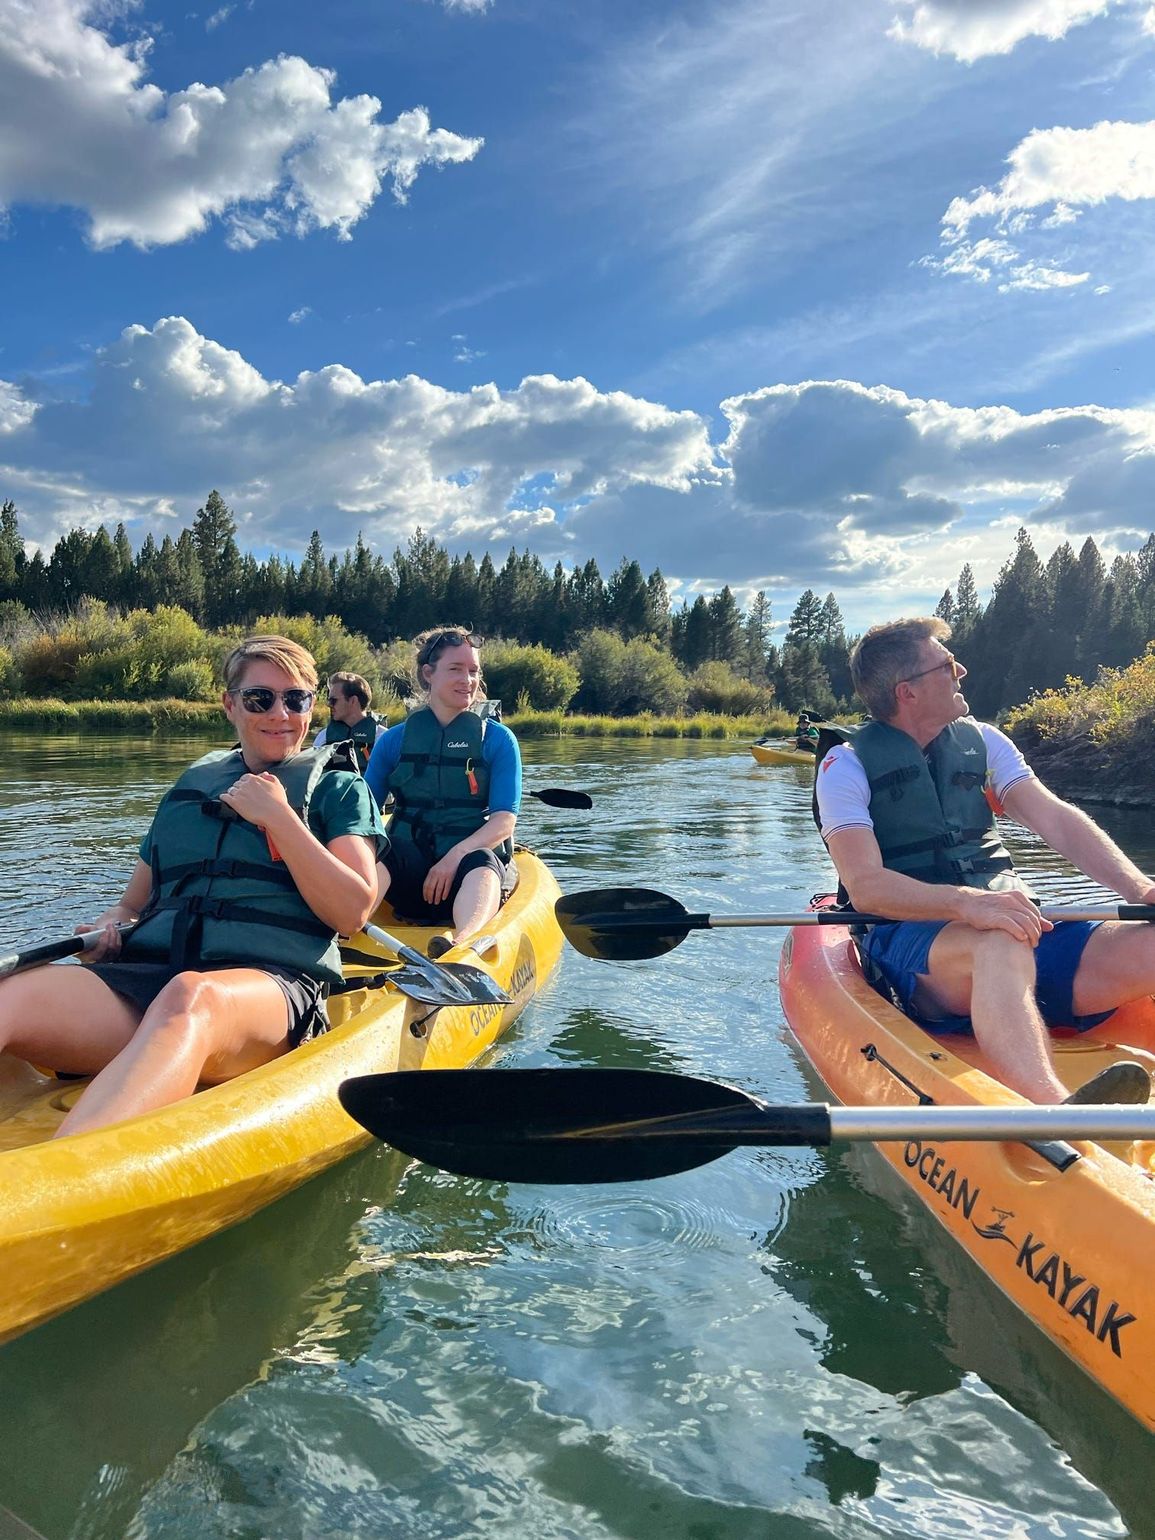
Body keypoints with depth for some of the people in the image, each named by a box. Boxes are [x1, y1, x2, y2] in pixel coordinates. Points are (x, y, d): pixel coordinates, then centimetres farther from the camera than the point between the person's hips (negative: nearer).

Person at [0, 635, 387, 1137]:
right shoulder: (191, 786, 27)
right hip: (147, 969, 5)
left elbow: (353, 911, 1)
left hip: (268, 982, -4)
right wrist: (110, 925, 7)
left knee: (187, 1000, -42)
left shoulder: (339, 788, 16)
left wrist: (278, 818, -4)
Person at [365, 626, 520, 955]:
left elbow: (505, 819, -4)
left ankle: (464, 949, -66)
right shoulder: (393, 740, 12)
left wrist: (456, 856, -21)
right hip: (407, 871, 2)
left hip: (475, 863, -1)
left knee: (480, 864, -36)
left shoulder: (497, 739, 7)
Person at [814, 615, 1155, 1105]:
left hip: (1018, 923, 6)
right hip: (911, 939, -6)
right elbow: (865, 886, -13)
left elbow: (1057, 820, 5)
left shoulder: (981, 741, 16)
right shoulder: (846, 765, 0)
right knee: (1001, 947, -39)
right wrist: (966, 902, -30)